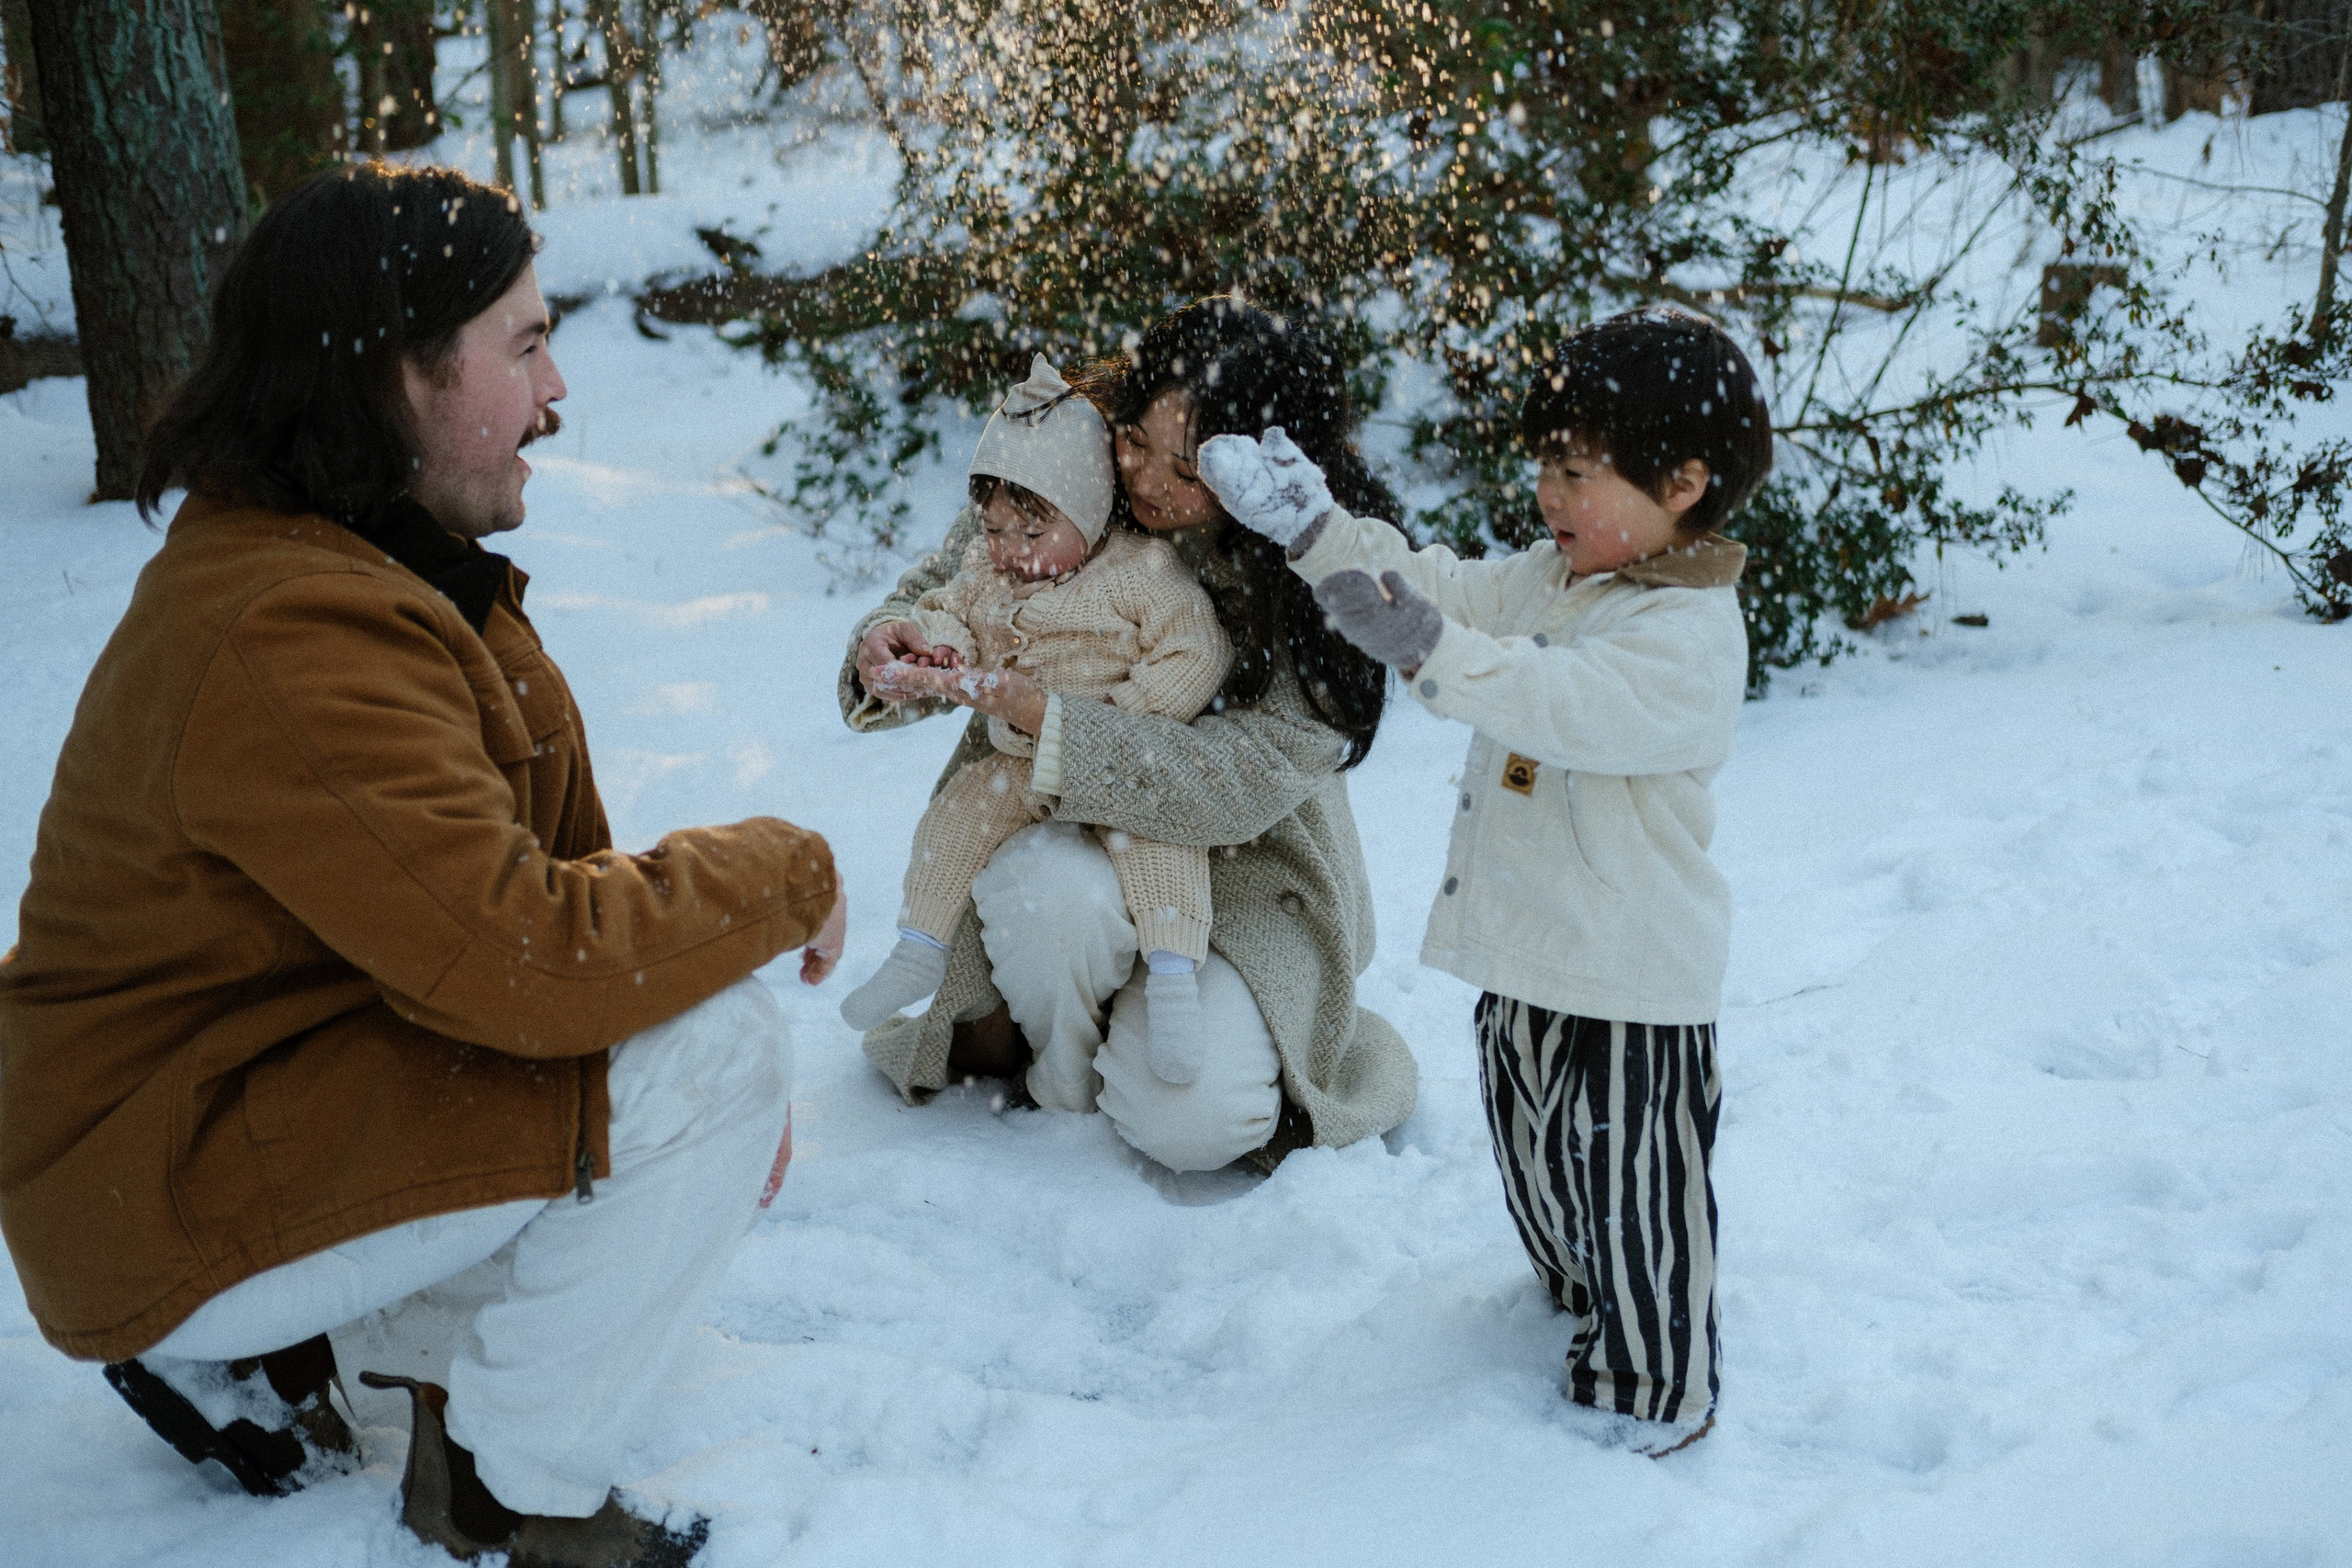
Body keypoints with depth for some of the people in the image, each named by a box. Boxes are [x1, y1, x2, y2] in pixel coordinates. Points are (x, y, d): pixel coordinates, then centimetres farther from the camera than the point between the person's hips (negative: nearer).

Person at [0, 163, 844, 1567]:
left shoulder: (400, 562, 6)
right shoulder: (293, 638, -28)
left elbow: (538, 864, 8)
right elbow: (533, 954, -32)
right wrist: (789, 874, -16)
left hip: (272, 1063, 10)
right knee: (713, 1054, -21)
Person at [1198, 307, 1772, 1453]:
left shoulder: (1690, 634, -21)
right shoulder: (1548, 580, 7)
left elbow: (1566, 700, -35)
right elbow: (1439, 585, 8)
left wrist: (1427, 648, -46)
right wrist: (1308, 522, -3)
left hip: (1629, 984, -9)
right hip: (1524, 952, 9)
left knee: (1630, 1191, 5)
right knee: (1537, 1167, 24)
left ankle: (1653, 1400, 24)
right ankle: (1588, 1317, 46)